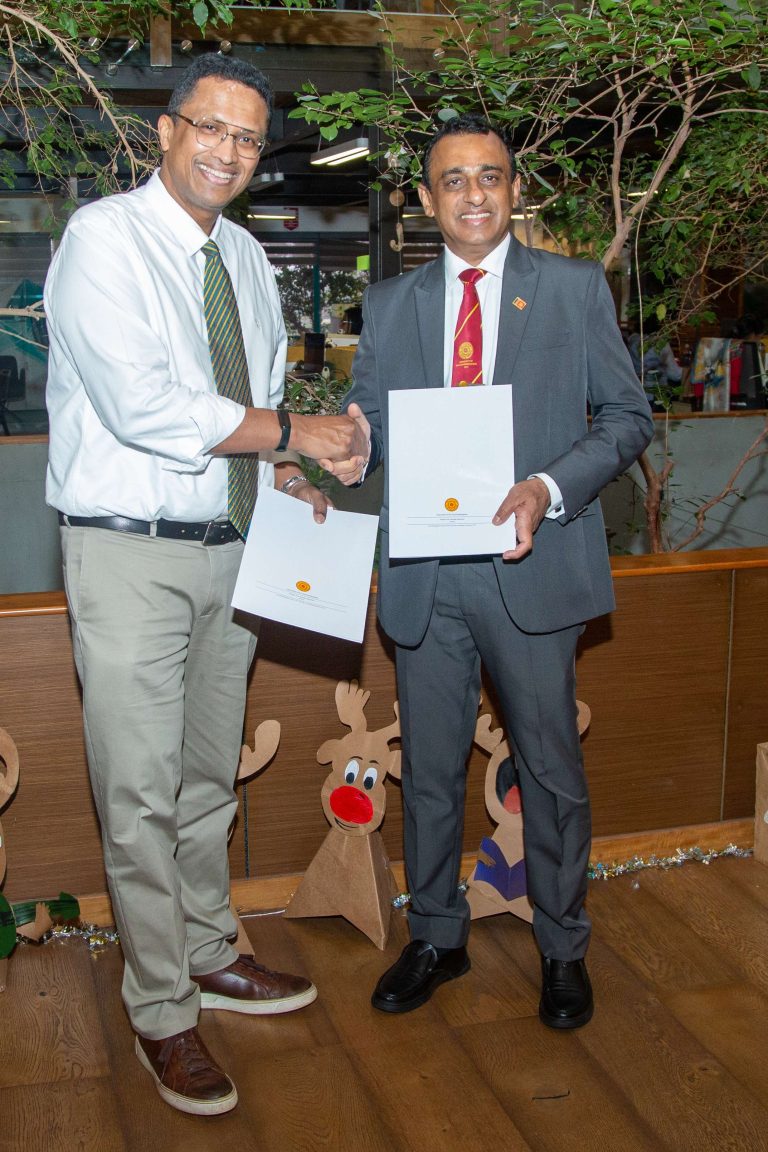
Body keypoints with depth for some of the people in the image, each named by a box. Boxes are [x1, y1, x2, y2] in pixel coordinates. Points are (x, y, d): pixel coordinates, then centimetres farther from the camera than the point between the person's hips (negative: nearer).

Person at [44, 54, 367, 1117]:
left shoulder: (247, 257, 13)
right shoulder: (104, 237, -10)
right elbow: (141, 404, -22)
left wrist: (285, 476, 1)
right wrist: (293, 431, -16)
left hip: (231, 548, 7)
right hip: (130, 552, -7)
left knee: (209, 775, 18)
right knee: (141, 794, 0)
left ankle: (207, 955, 36)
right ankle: (162, 1013, 16)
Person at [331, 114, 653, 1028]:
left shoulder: (576, 288, 4)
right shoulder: (389, 304, 11)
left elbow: (626, 415, 1)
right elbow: (368, 416, 12)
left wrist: (550, 488, -16)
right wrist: (349, 451, -13)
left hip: (530, 566, -2)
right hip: (423, 574, 2)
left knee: (550, 767, 8)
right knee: (428, 768, 13)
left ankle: (562, 949, 28)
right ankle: (436, 938, 32)